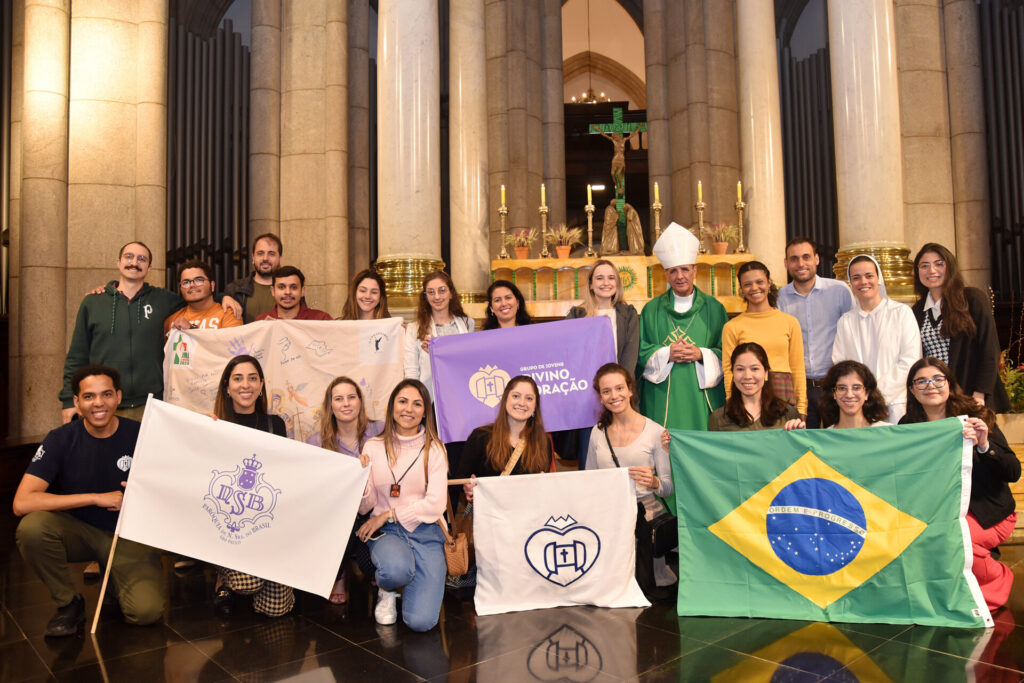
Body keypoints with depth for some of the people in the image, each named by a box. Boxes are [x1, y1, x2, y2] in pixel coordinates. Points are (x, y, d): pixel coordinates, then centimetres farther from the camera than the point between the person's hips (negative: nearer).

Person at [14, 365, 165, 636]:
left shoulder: (140, 436, -10)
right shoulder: (61, 439, -10)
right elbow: (22, 503, -21)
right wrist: (97, 498, -25)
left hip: (127, 535, -1)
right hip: (77, 530, 1)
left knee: (147, 611, -22)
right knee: (32, 527, -31)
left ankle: (116, 579, 13)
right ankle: (69, 602, -7)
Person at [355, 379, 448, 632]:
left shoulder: (434, 449, 0)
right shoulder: (374, 447, 4)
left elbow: (435, 505, -8)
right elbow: (365, 507, 2)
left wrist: (388, 515, -12)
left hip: (425, 532, 0)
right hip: (386, 532, 1)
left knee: (421, 621, -17)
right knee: (396, 569, -36)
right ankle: (386, 591, 3)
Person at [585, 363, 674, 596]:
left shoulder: (655, 432, -2)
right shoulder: (598, 433, 10)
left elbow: (669, 488, -1)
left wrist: (653, 482, -23)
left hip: (645, 515, -2)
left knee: (637, 590, -19)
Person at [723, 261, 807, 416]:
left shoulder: (790, 322, 10)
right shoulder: (732, 327, 4)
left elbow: (798, 369, 11)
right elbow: (728, 370, 2)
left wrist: (801, 408, 7)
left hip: (784, 394, 2)